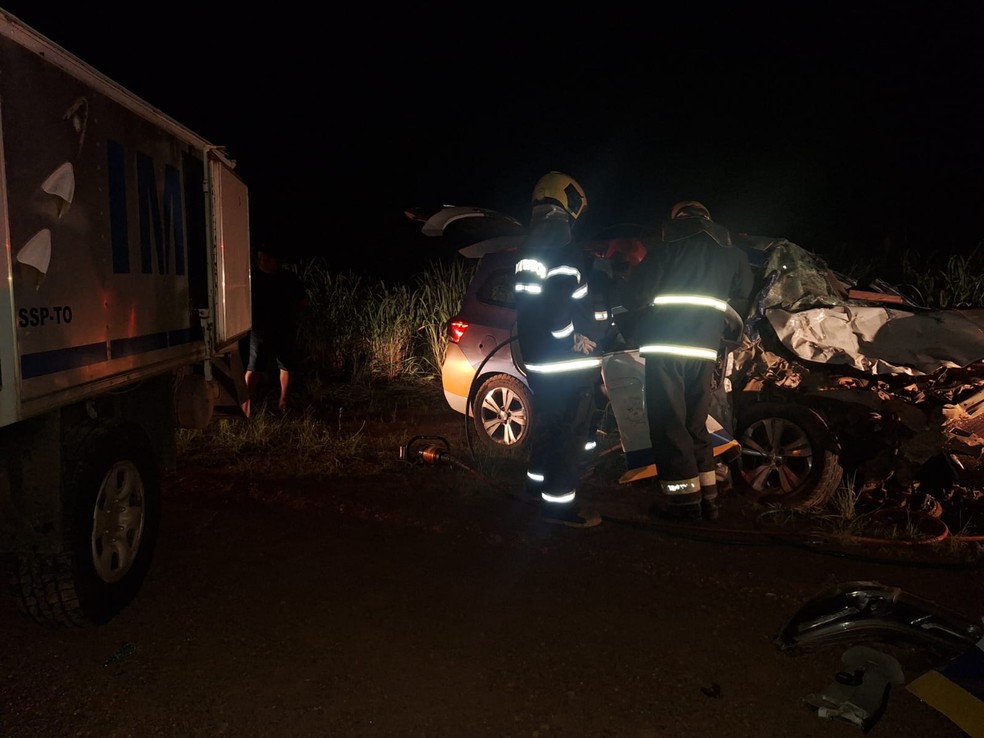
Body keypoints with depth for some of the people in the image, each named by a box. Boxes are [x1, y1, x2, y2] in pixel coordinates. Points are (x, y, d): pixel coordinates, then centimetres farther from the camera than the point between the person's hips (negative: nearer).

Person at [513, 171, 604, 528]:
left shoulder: (527, 247, 13)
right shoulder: (564, 249, -17)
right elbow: (558, 307, -27)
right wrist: (580, 341, -17)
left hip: (534, 357, 10)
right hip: (567, 362, -10)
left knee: (549, 419, 23)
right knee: (570, 430, -2)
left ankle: (538, 478, 37)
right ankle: (559, 503, 3)